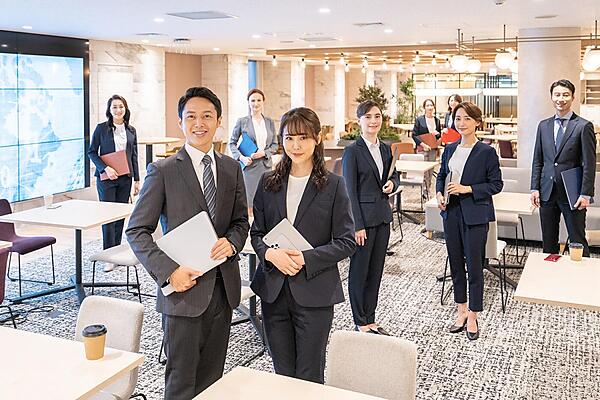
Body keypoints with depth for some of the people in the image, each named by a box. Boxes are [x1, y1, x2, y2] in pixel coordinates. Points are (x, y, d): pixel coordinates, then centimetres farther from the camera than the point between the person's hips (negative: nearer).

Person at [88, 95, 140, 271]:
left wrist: (137, 180, 8)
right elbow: (92, 152, -1)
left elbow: (134, 156, 11)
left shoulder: (131, 130, 8)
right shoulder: (101, 128, -2)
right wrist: (105, 168, -15)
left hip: (125, 178, 4)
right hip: (106, 178, -4)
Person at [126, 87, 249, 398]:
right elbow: (137, 231, -6)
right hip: (184, 287, -4)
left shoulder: (232, 168, 7)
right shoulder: (162, 171, -7)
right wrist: (168, 271, -18)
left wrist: (232, 242, -7)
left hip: (223, 288, 5)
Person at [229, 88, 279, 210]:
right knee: (249, 199, -5)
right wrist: (241, 157, -11)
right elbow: (232, 143, 4)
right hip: (250, 165, -3)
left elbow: (275, 145, 12)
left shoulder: (270, 122, 10)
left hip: (266, 165, 3)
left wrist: (264, 152, -6)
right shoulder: (242, 121, 1)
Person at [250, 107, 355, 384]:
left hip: (314, 292, -3)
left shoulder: (333, 185, -5)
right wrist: (270, 254, -13)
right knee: (282, 374, 15)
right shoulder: (268, 182, 5)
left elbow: (346, 242, -6)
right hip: (273, 290, 3)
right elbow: (256, 233, 8)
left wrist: (305, 259, -17)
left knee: (309, 378, 8)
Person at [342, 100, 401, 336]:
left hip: (382, 216, 7)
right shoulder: (353, 151, -9)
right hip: (362, 216, -7)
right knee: (359, 271, 4)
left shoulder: (385, 149, 10)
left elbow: (394, 176, 23)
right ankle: (360, 323, 16)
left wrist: (392, 184, -2)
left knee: (376, 271, 13)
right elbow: (350, 190, -12)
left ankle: (370, 320, 25)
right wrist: (357, 225, -16)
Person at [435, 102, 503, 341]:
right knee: (455, 263, 13)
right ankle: (461, 311, 28)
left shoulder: (486, 152, -9)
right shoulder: (450, 149, 7)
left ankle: (472, 318, 16)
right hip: (451, 213, 6)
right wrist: (439, 193, -1)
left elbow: (496, 184, -7)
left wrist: (468, 189, -17)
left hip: (475, 215, -5)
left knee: (474, 265, 2)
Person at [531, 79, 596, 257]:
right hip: (547, 193, 4)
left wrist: (586, 194, -12)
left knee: (578, 242, 3)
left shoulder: (584, 126, -4)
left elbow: (589, 164, -7)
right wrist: (535, 188, 3)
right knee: (548, 242, 12)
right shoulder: (543, 126, 10)